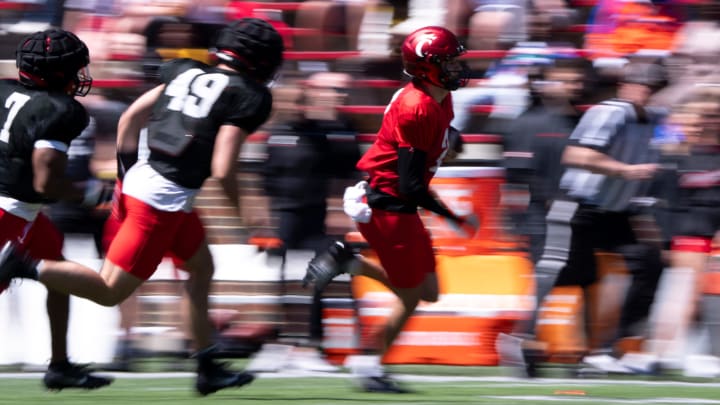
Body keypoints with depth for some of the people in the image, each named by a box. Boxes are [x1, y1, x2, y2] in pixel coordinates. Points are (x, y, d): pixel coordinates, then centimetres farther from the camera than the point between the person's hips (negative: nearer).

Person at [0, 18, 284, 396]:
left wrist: (127, 170, 23)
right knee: (111, 290, 0)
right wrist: (241, 209, 1)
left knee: (201, 267, 24)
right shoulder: (247, 97, -10)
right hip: (165, 200, -9)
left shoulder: (185, 73, 11)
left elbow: (130, 117, 13)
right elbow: (222, 170, -16)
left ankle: (208, 369, 29)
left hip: (139, 180, 9)